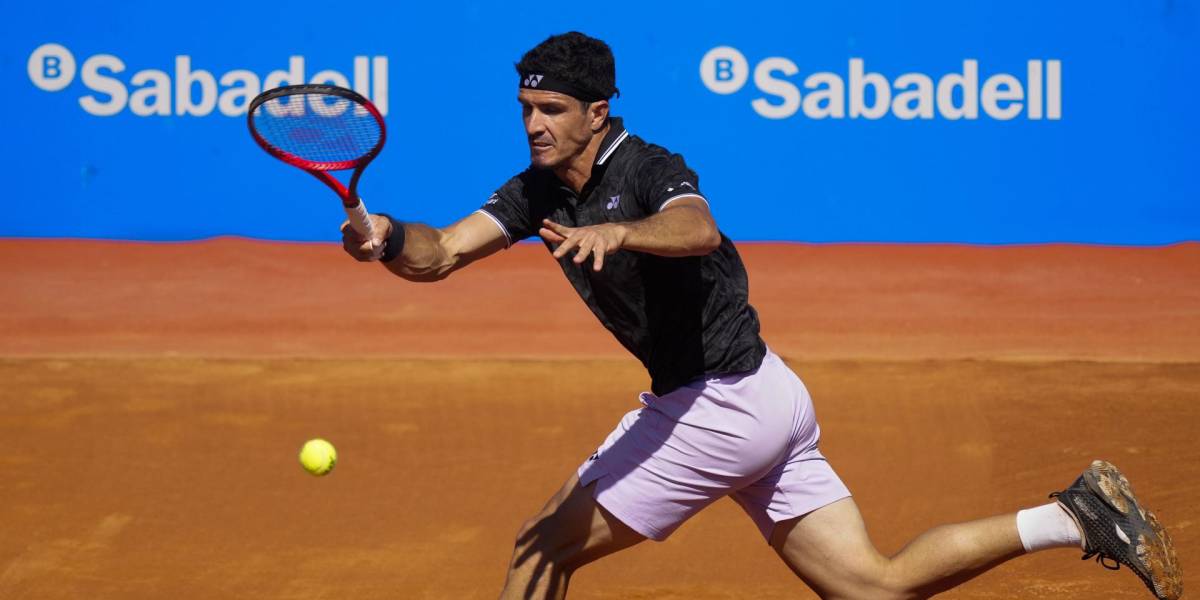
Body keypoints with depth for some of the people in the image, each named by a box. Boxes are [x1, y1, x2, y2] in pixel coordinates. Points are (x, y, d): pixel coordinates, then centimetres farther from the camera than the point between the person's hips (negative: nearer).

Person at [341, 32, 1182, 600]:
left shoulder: (648, 169, -16)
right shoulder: (539, 193, 9)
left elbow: (697, 229, -39)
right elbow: (440, 255, 1)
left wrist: (618, 232, -58)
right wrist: (387, 238, -21)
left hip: (719, 406, -9)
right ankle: (1074, 517, 2)